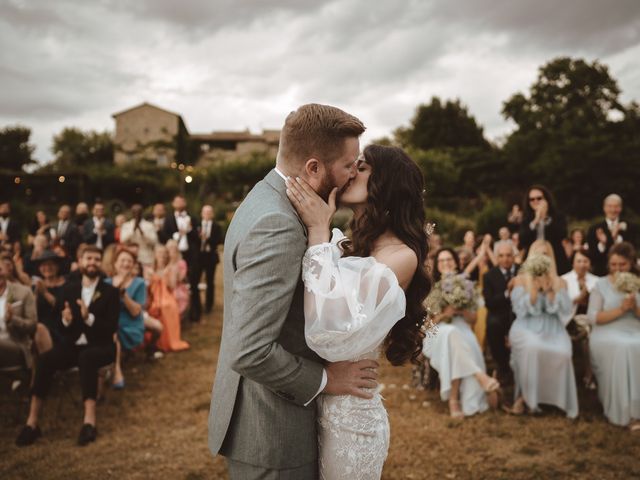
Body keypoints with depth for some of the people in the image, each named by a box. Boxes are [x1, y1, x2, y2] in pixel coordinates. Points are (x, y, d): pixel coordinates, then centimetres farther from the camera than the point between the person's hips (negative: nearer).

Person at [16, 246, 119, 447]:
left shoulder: (110, 291, 1)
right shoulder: (70, 289, 13)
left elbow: (112, 327, -8)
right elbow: (61, 327, 10)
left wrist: (89, 318, -24)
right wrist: (65, 320, -14)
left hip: (100, 346, -4)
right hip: (74, 345, 4)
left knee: (86, 358, -38)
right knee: (44, 359, -26)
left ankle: (89, 421, -45)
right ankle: (32, 422, -24)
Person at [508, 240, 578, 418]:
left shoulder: (560, 282, 13)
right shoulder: (521, 279, 7)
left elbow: (564, 310, -2)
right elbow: (523, 309, -6)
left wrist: (549, 287, -6)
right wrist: (534, 285, -9)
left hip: (552, 328, 2)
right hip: (527, 327, -2)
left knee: (562, 352, -32)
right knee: (532, 347, -37)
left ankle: (557, 399, -10)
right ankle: (524, 395, -16)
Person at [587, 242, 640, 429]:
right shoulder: (601, 285, 5)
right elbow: (593, 317, -6)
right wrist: (621, 310, -16)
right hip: (607, 334, -2)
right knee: (622, 347, -34)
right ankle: (623, 411, -23)